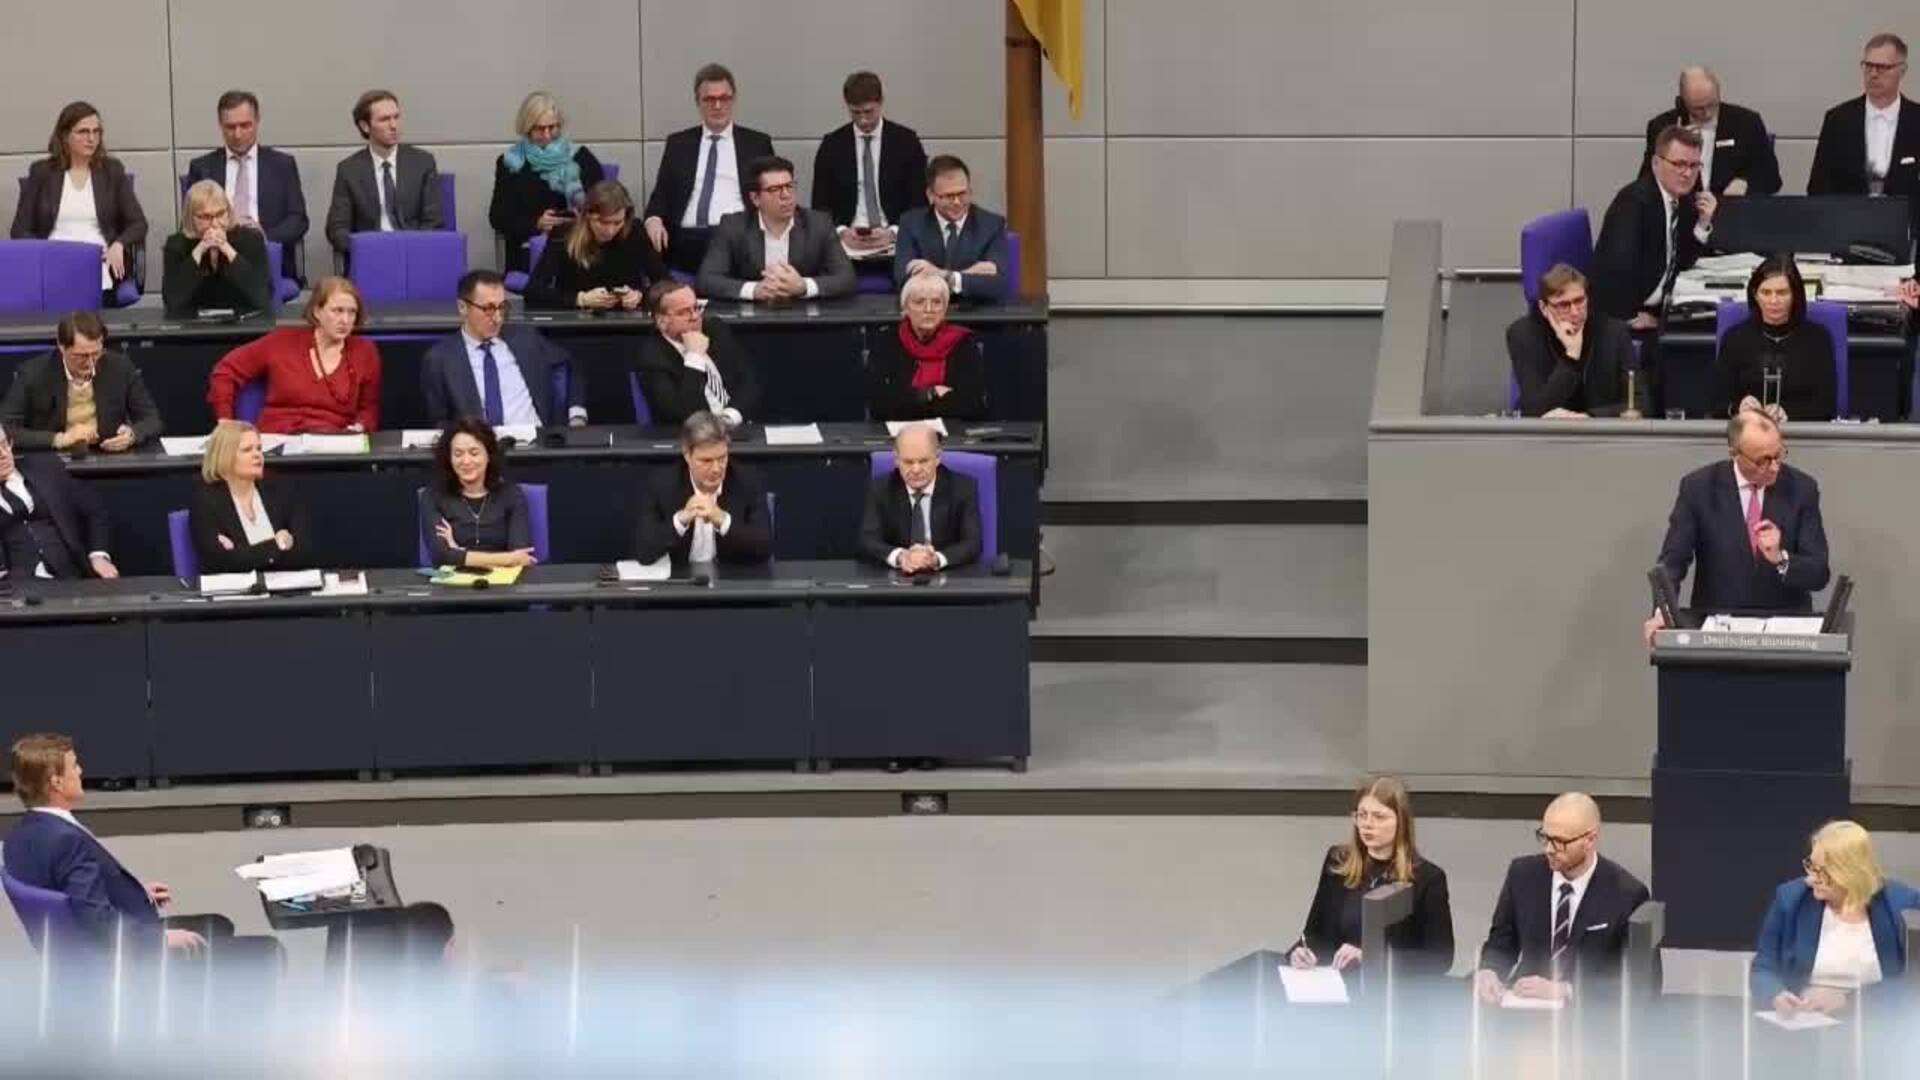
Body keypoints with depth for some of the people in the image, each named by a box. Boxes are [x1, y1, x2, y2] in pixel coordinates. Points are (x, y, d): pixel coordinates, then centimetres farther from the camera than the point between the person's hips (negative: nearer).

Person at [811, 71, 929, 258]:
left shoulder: (906, 141, 4)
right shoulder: (832, 145, 7)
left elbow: (919, 200, 3)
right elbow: (820, 203, 7)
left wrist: (893, 233, -14)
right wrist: (842, 232, -12)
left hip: (895, 239, -1)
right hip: (848, 240, 1)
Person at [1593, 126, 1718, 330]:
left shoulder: (1685, 200, 8)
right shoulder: (1635, 200, -17)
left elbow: (1682, 262, 12)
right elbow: (1620, 262, -29)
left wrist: (1703, 223, -1)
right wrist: (1631, 315, -24)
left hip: (1657, 309, 9)